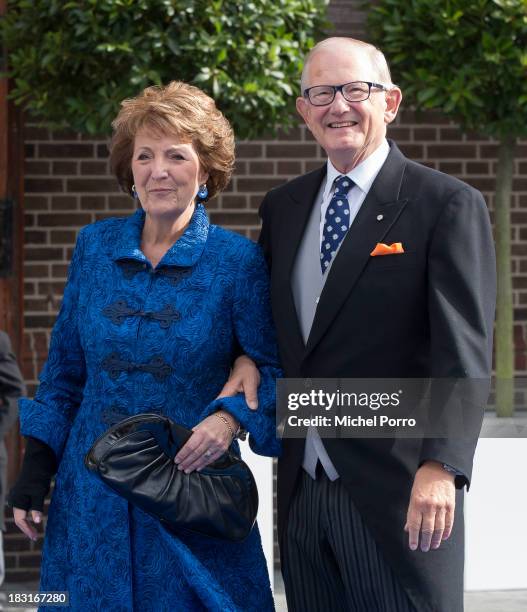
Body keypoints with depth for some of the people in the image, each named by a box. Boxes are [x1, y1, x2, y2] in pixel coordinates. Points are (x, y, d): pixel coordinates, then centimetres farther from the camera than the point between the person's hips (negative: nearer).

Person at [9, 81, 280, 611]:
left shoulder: (238, 260, -5)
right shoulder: (94, 246, 5)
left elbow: (273, 368, -1)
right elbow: (64, 369, 11)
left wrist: (233, 416, -21)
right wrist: (36, 466, 6)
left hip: (192, 484, -3)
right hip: (93, 497, 3)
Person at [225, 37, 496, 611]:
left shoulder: (448, 205, -6)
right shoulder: (282, 207, 13)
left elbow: (464, 346, -14)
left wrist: (441, 465, -26)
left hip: (399, 492, -5)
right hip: (302, 491, 5)